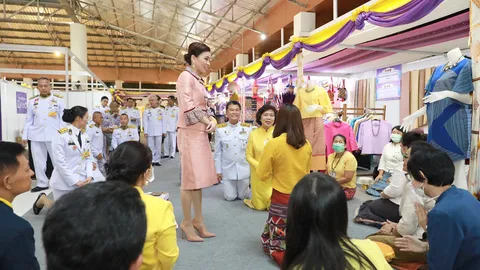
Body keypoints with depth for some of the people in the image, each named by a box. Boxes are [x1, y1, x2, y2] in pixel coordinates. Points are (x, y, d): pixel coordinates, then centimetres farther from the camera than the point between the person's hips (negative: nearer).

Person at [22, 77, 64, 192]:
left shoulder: (58, 100, 2)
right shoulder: (32, 101, 10)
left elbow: (63, 118, 1)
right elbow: (28, 120, 13)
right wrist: (24, 136, 8)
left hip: (54, 135, -3)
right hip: (36, 135, 3)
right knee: (38, 161, 8)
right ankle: (42, 183, 19)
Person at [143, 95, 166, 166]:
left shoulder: (162, 111, 5)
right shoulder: (146, 111, 7)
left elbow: (164, 122, 4)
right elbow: (145, 122, 4)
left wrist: (164, 131, 0)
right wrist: (145, 132, -3)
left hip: (159, 132, 0)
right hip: (149, 132, 1)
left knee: (158, 147, 2)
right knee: (151, 147, 2)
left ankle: (157, 160, 9)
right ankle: (151, 160, 8)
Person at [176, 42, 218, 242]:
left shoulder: (198, 80, 18)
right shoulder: (186, 76, -9)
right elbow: (188, 107, -19)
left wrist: (212, 120, -4)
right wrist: (207, 122, -11)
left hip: (200, 133, 9)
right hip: (190, 133, -9)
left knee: (198, 178, 12)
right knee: (191, 178, -2)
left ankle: (198, 220, 22)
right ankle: (187, 222, 12)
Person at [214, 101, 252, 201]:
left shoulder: (248, 128, -5)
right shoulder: (220, 129, -7)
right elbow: (217, 152, -2)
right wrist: (218, 170, 0)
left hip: (243, 168, 1)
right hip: (228, 169, 0)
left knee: (243, 196, 11)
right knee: (230, 197, 6)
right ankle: (228, 186, 38)